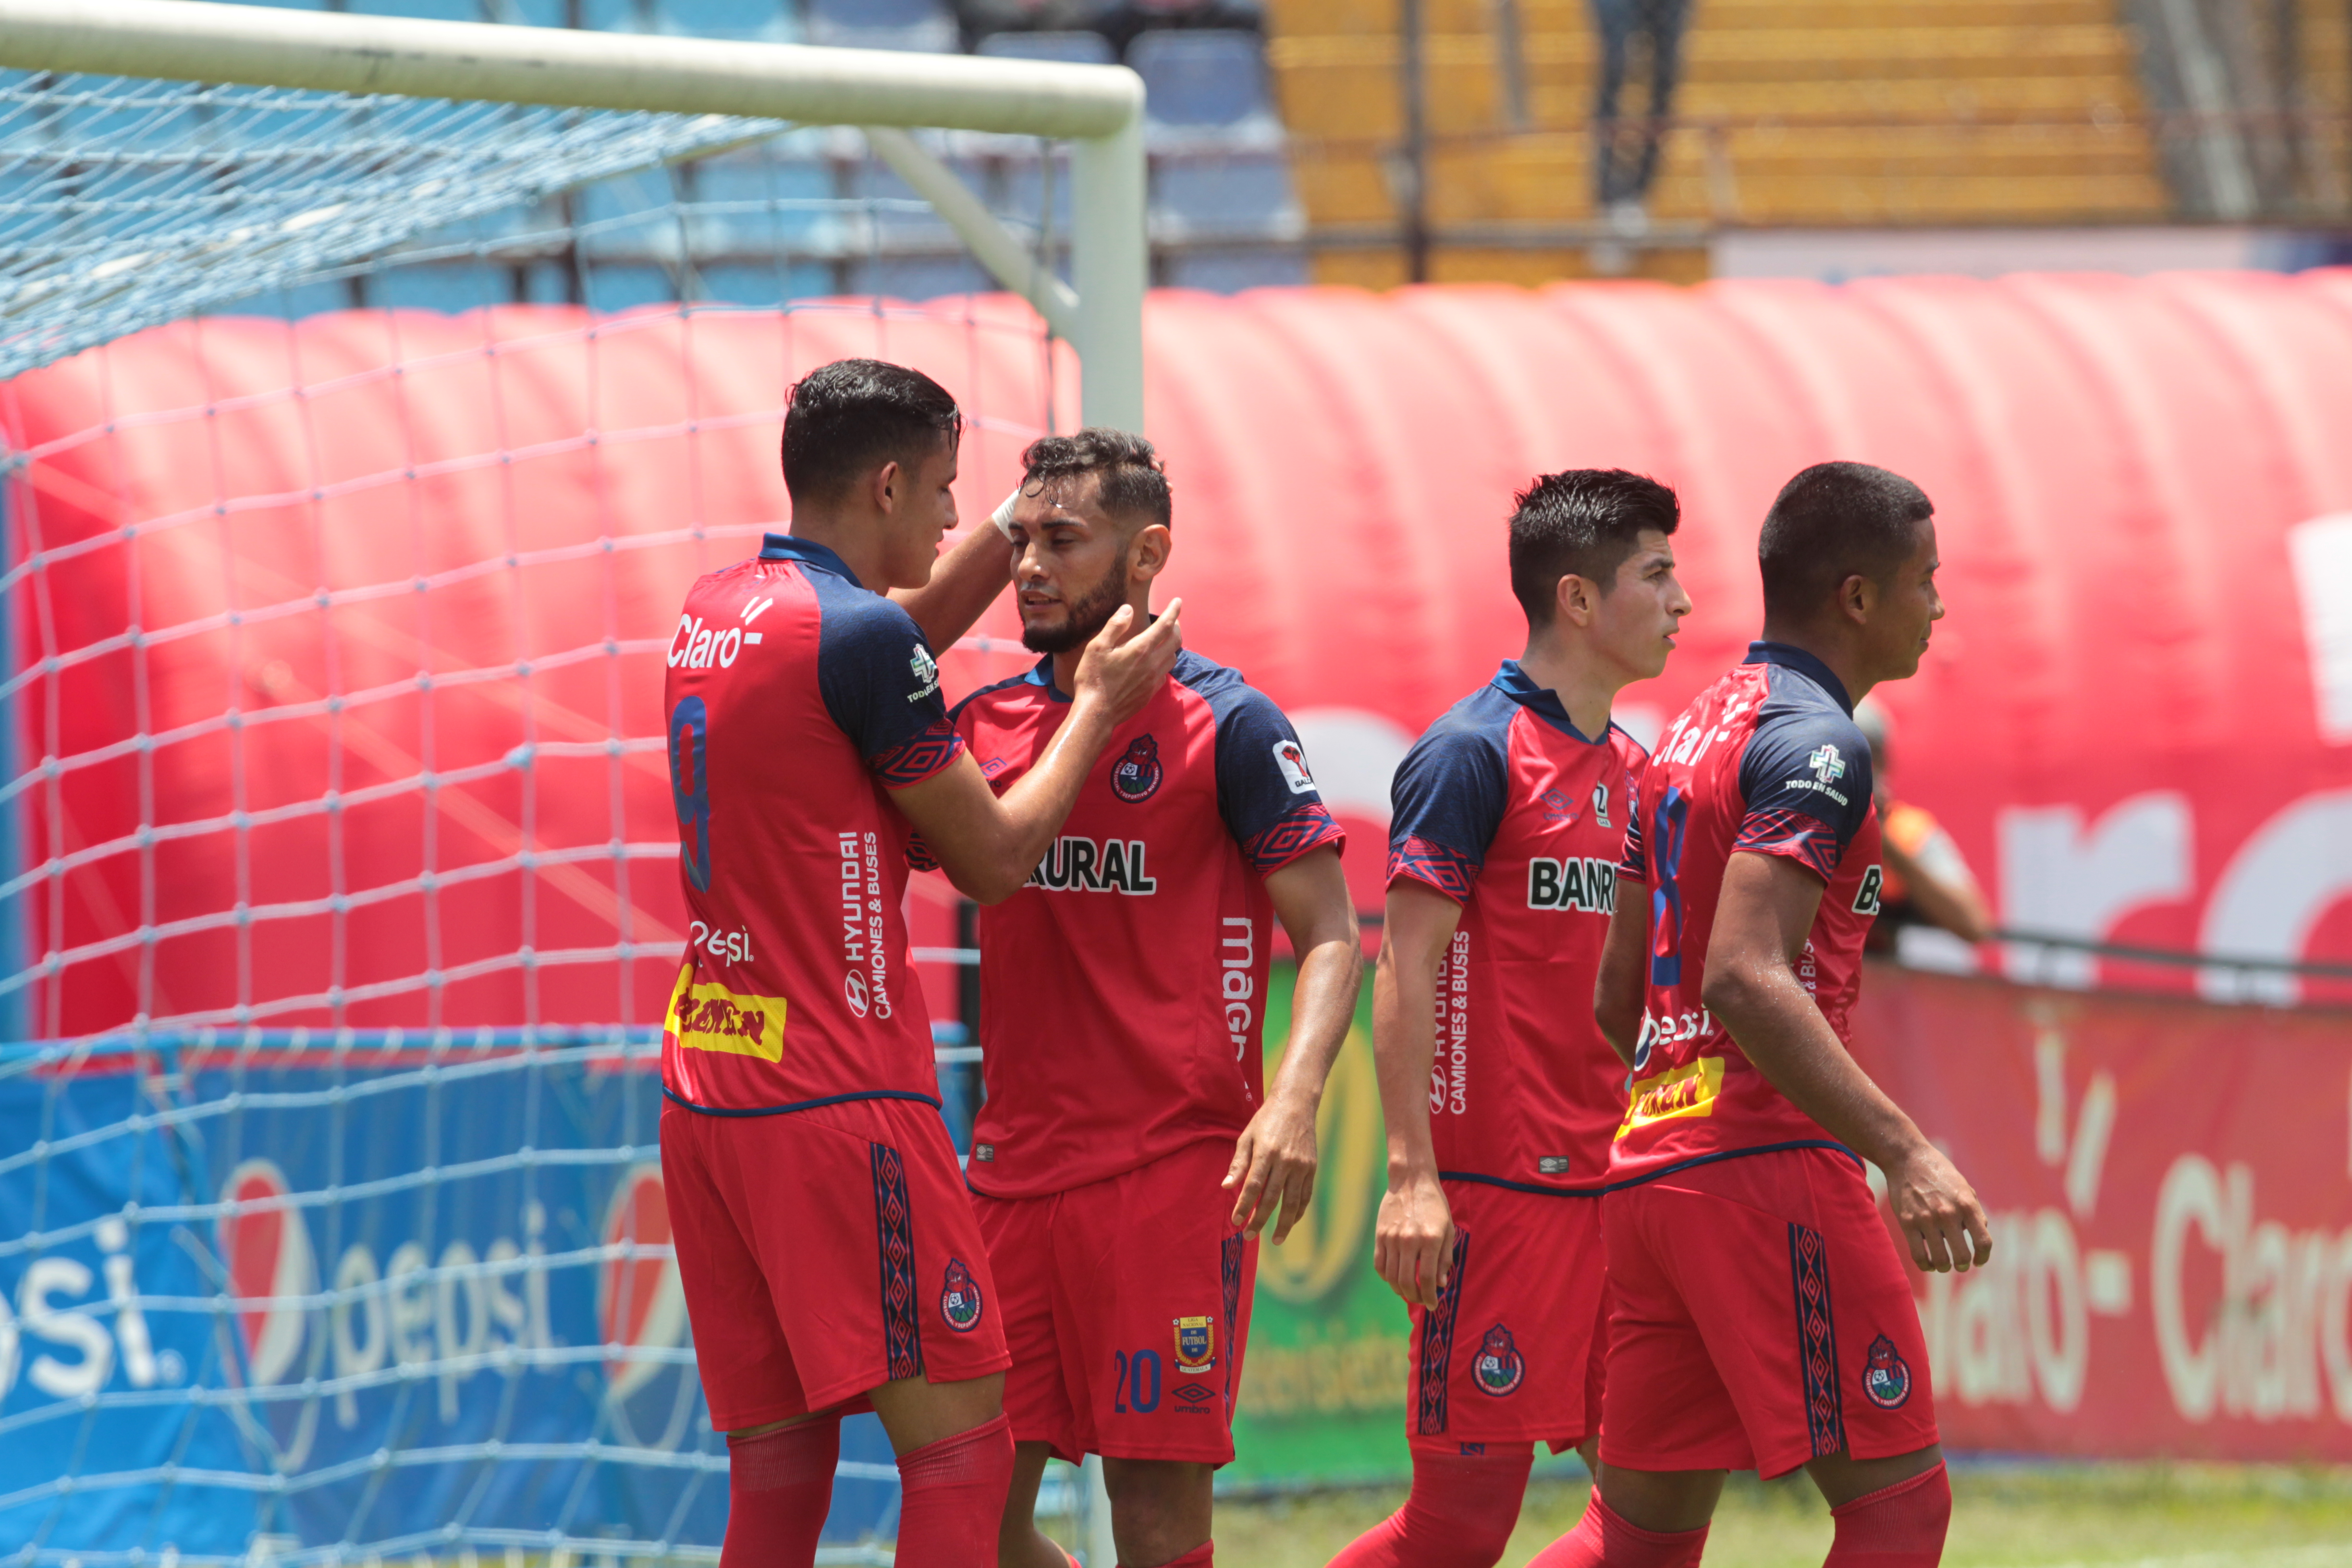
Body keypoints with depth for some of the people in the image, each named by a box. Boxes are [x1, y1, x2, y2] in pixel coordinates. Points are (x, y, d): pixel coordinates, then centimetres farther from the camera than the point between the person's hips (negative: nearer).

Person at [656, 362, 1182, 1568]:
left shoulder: (713, 611, 11)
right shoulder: (858, 634, -13)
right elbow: (992, 857, -5)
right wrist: (1096, 708, 8)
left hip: (707, 1093, 8)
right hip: (839, 1097, -8)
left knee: (777, 1469, 8)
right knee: (959, 1445, -6)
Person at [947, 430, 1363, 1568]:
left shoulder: (1225, 725, -4)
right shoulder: (986, 725, 12)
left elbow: (1329, 938, -8)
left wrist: (1294, 1099, -23)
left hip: (1171, 1166, -5)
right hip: (1013, 1166, 5)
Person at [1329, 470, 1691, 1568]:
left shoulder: (1630, 769, 15)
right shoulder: (1474, 755, -9)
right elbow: (1404, 973, -12)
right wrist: (1411, 1176, -18)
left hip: (1613, 1189, 8)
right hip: (1495, 1187, -8)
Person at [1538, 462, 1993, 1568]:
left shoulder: (1695, 732, 19)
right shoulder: (1814, 741, -10)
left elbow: (1617, 998, 23)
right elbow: (1745, 978, -23)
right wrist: (1902, 1150, -28)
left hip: (1648, 1163, 9)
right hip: (1766, 1160, -9)